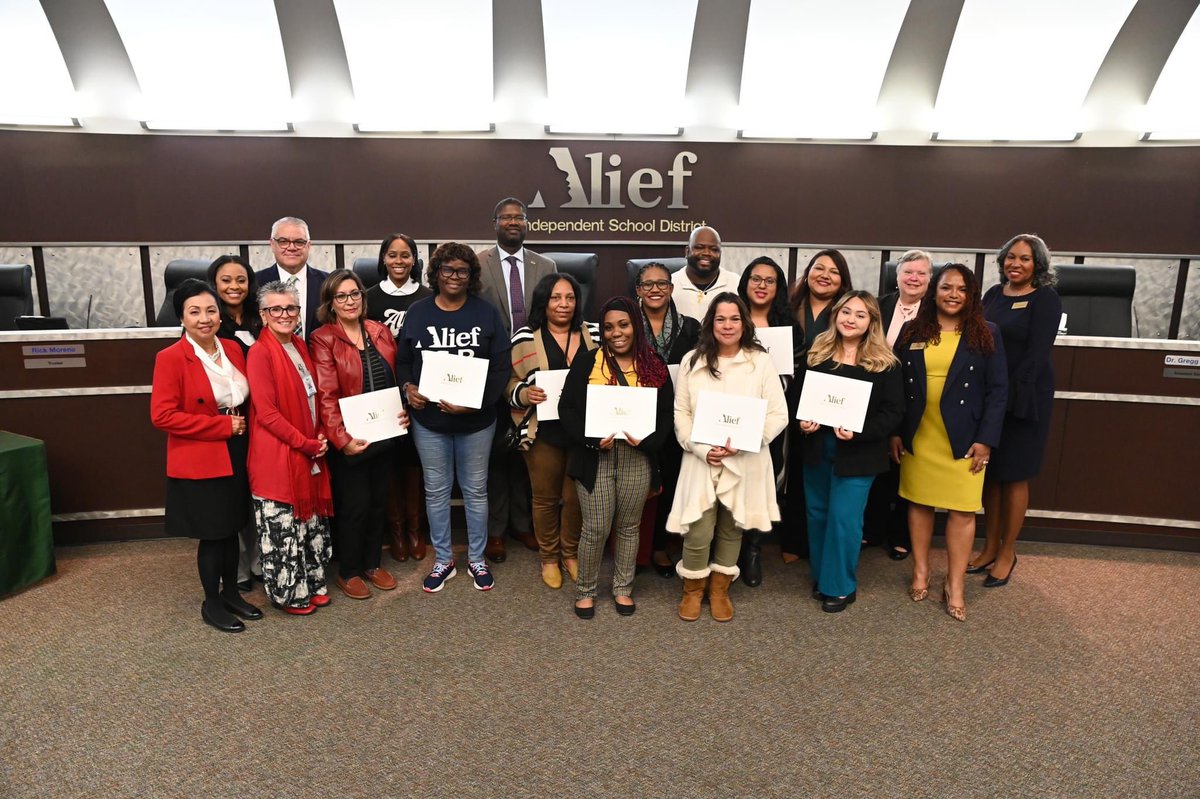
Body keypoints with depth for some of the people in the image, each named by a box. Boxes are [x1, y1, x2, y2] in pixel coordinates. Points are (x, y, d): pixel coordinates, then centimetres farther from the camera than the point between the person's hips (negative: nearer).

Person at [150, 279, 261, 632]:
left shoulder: (233, 349, 5)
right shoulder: (170, 358, -13)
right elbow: (162, 415, -18)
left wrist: (243, 425, -2)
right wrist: (222, 426, -18)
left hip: (237, 455, 6)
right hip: (200, 462, -6)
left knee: (232, 528, 16)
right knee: (212, 534, 6)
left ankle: (231, 593, 34)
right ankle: (211, 603, 25)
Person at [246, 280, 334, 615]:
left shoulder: (300, 346, 9)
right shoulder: (260, 352, -14)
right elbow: (266, 412, -18)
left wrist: (320, 437, 0)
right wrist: (305, 443, -16)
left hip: (310, 452, 8)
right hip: (277, 455, -8)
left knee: (312, 520, 18)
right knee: (283, 527, 4)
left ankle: (312, 582, 33)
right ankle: (288, 592, 21)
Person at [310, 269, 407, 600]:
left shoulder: (381, 331, 6)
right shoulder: (322, 339, -10)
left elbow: (396, 379, 13)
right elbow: (326, 395, -16)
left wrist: (404, 412, -2)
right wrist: (341, 439, -24)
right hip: (350, 440, -5)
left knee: (379, 501, 16)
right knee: (355, 505, 5)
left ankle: (372, 563, 33)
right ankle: (348, 572, 25)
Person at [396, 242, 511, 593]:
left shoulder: (487, 313, -4)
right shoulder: (417, 312, 2)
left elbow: (501, 367, -7)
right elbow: (402, 360, 8)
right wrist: (407, 387, -13)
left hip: (476, 420, -1)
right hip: (428, 419, 2)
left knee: (475, 489, 12)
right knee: (436, 490, 12)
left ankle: (477, 558, 30)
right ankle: (443, 559, 30)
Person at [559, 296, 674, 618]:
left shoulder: (654, 367, 5)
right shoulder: (586, 362, -1)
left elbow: (665, 414, 5)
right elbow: (567, 407, -3)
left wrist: (646, 440, -13)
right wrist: (592, 439, -17)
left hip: (638, 459, 2)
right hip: (595, 458, -2)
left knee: (628, 526, 14)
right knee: (596, 528, 2)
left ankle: (623, 588, 32)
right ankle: (585, 590, 24)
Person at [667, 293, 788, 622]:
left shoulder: (761, 361, -1)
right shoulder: (692, 361, 3)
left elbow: (778, 415, -3)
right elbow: (680, 413, 2)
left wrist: (743, 442, -16)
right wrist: (701, 448, -13)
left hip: (745, 462, 0)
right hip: (701, 461, 0)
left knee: (731, 529, 13)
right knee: (698, 532, -1)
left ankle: (720, 589, 34)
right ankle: (693, 589, 25)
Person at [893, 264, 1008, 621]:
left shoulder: (986, 335, 1)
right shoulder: (911, 332, 5)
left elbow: (997, 390, -2)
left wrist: (986, 439, -9)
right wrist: (894, 432, 0)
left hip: (965, 440, -1)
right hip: (918, 437, 2)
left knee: (963, 509, 1)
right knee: (919, 503, 10)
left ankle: (954, 586, 13)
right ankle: (920, 572, 26)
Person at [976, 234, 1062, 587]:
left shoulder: (1045, 299, -8)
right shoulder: (994, 294, 9)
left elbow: (1037, 354, -14)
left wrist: (1008, 395, -19)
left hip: (1022, 398, -5)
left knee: (1014, 475, 5)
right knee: (989, 472, 10)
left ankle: (1007, 553, 19)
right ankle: (991, 546, 24)